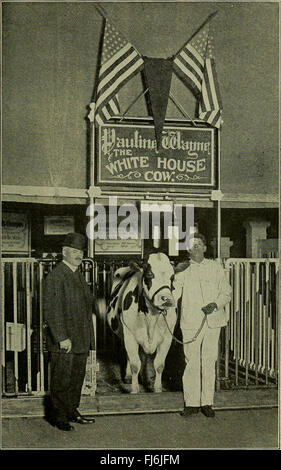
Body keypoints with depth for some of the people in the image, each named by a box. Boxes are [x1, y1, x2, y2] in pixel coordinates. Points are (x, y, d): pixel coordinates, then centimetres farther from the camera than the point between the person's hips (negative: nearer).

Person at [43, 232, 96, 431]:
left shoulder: (79, 275, 15)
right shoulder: (55, 277, -13)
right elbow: (52, 311, -18)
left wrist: (88, 339, 19)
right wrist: (62, 338, -21)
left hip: (81, 340, 8)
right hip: (63, 342, -8)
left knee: (77, 378, 15)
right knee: (61, 380, 3)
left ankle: (72, 412, 28)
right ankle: (58, 416, 15)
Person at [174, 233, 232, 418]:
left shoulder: (216, 267, 8)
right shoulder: (182, 270, 7)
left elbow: (226, 292, 9)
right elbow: (175, 292, -2)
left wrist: (216, 304, -9)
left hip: (213, 321, 1)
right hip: (190, 322, -1)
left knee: (209, 362, 4)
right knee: (192, 363, 0)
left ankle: (207, 403, 15)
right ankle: (191, 403, 11)